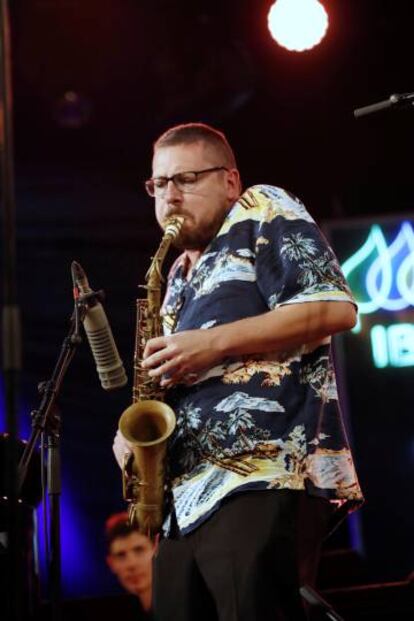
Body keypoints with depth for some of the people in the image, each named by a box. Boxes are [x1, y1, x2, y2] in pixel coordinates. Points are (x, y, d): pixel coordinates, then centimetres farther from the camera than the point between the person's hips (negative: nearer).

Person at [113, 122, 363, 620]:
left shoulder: (264, 212, 6)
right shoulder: (181, 276, 29)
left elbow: (335, 307, -9)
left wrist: (215, 343, -13)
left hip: (264, 474, -9)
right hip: (188, 495, 9)